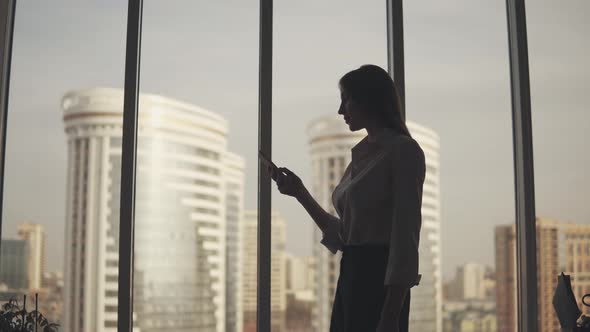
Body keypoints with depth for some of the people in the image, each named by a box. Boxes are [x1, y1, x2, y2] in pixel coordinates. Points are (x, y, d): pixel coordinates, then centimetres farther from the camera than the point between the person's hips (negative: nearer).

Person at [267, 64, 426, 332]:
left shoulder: (403, 150, -7)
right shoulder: (362, 157, 17)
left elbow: (405, 237, -15)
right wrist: (300, 193, 13)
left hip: (378, 281, -8)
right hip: (350, 279, 8)